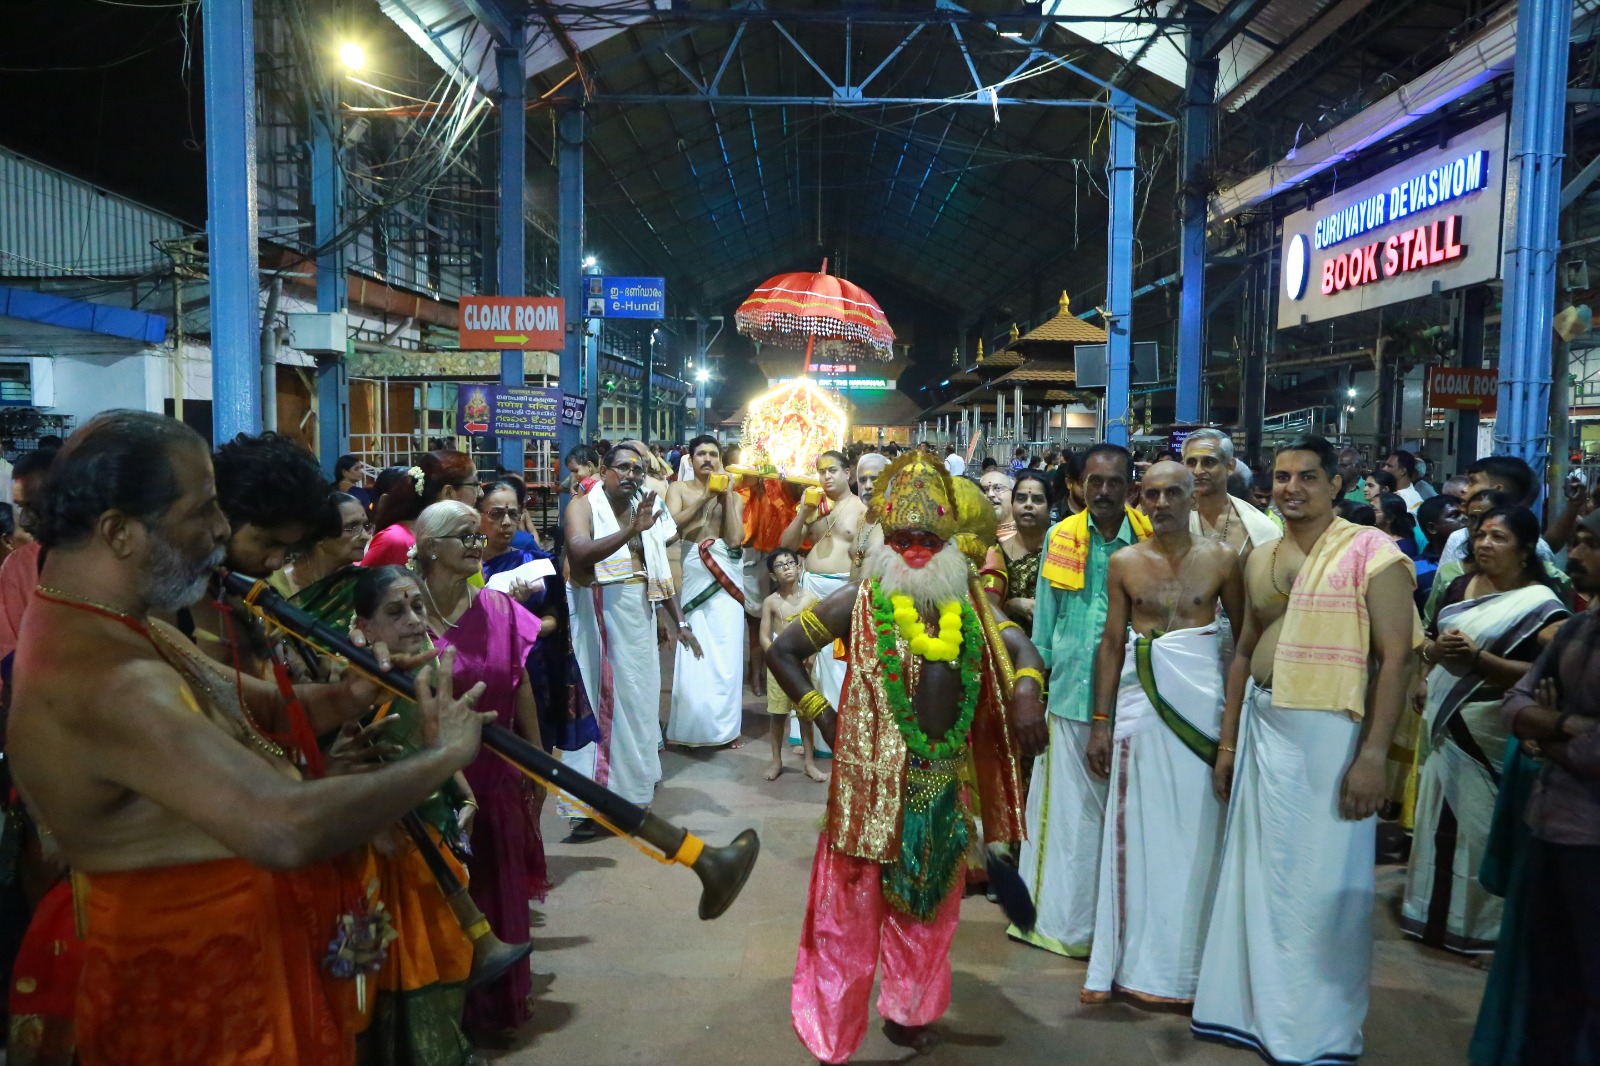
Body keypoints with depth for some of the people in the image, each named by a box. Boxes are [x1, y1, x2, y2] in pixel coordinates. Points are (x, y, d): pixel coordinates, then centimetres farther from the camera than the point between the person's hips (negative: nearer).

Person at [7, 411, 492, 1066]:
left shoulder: (116, 628, 3)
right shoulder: (102, 679, -32)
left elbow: (262, 704, 9)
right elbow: (285, 829, -41)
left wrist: (345, 697, -13)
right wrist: (444, 754, -27)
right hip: (195, 995, -9)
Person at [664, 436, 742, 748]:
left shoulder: (733, 496, 11)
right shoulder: (678, 489, 8)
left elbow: (735, 539, -4)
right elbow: (672, 524, -10)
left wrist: (726, 495, -5)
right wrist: (706, 496, -12)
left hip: (725, 575, 1)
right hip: (691, 572, -1)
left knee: (725, 650, 0)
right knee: (693, 651, -1)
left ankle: (724, 725, 13)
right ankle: (693, 726, 12)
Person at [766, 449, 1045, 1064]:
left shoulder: (967, 607, 5)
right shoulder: (858, 603, -6)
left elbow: (1020, 648, 10)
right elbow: (782, 651, -1)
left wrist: (1026, 688, -12)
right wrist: (821, 714, -7)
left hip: (942, 783, 5)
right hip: (872, 782, -4)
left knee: (927, 906, 19)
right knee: (851, 912, 4)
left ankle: (909, 1012, 41)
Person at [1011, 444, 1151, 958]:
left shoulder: (1150, 540, -1)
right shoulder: (1061, 538, 4)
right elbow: (1045, 614, 9)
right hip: (1069, 693, 1)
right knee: (1066, 806, 7)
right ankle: (1060, 917, 20)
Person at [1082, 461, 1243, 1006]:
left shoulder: (1220, 557, 1)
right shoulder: (1124, 562, 5)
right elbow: (1111, 641, 6)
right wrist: (1100, 721, 4)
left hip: (1203, 699, -1)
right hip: (1140, 697, 1)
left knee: (1196, 829, 4)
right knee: (1136, 828, 5)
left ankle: (1185, 959, 18)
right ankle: (1132, 960, 16)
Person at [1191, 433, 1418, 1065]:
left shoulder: (1371, 553, -9)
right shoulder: (1259, 559, 10)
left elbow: (1397, 658, -13)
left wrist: (1373, 755, -18)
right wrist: (1227, 742, 15)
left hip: (1329, 731, -6)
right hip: (1261, 728, 6)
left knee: (1322, 883, 4)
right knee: (1259, 872, 15)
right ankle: (1255, 1005, 31)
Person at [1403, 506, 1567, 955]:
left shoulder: (1540, 605, -11)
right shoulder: (1459, 587, 9)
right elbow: (1427, 643, 15)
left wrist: (1478, 658, -25)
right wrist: (1436, 648, -7)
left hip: (1489, 730, -6)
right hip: (1444, 721, 6)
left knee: (1478, 825, 2)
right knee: (1439, 817, 15)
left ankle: (1474, 923, 17)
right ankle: (1433, 912, 29)